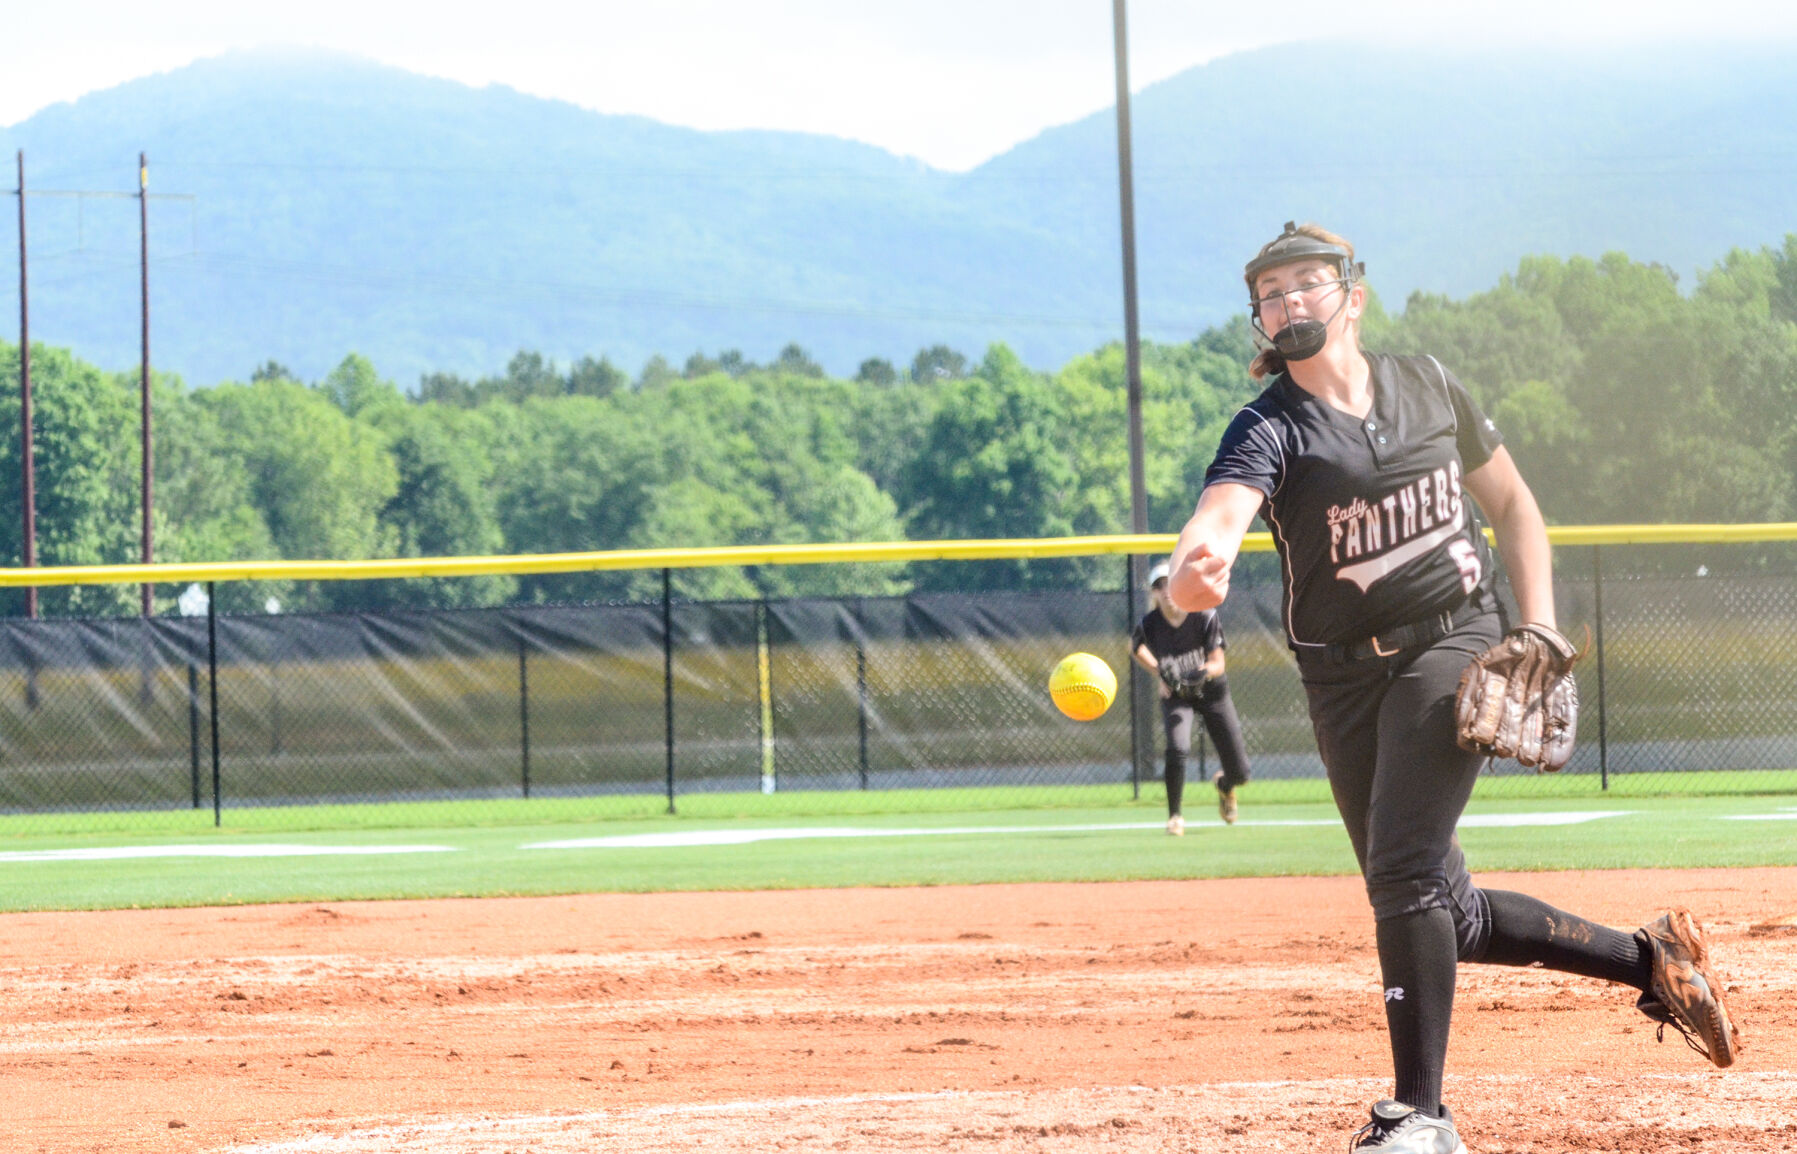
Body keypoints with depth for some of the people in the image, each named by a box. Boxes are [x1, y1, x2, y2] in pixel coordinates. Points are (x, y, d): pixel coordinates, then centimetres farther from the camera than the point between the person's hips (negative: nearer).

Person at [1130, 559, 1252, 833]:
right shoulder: (1149, 625, -17)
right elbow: (1135, 647, 6)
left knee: (1239, 773, 1)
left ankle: (1224, 785, 42)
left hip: (1212, 692, 0)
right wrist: (1160, 672, -3)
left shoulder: (1205, 616, -20)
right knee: (1177, 749, -30)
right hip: (1175, 695, 0)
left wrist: (1203, 672, -39)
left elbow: (1218, 663, -18)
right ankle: (1174, 816, -8)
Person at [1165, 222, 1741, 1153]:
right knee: (1445, 915, 6)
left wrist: (1538, 626, 1)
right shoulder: (1269, 429, -9)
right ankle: (1650, 960, 25)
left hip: (1455, 645, -2)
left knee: (1403, 869, -22)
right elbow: (1223, 507, -32)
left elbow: (1511, 503, 14)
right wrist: (1197, 563, -56)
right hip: (1344, 679, 2)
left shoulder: (1429, 388, 0)